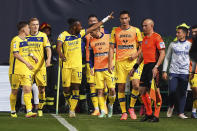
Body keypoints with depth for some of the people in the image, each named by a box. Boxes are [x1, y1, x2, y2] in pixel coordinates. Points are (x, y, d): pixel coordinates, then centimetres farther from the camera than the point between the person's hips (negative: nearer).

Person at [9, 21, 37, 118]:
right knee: (14, 91, 5)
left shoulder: (25, 40, 15)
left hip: (25, 70, 7)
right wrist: (26, 63, -26)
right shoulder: (16, 40, -12)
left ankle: (29, 111, -16)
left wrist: (32, 56, 20)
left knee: (27, 89, -8)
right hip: (16, 70, -7)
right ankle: (13, 111, 20)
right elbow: (15, 54, -21)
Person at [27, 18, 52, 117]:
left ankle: (40, 109, 11)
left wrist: (48, 59, -19)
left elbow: (48, 49, -2)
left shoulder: (43, 36, 4)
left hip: (40, 66, 0)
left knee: (42, 88, -1)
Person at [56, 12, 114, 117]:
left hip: (77, 65, 3)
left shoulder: (80, 34, 8)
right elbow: (58, 46, -21)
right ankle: (69, 103, 25)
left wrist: (106, 18, 20)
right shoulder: (63, 35, -7)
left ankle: (72, 110, -5)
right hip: (66, 65, -3)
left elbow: (93, 27, 16)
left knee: (76, 87, -7)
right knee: (66, 88, -1)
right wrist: (61, 55, -42)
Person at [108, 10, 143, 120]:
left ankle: (131, 108, 4)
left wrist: (136, 54, -9)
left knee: (136, 85, -16)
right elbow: (112, 48, 9)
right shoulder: (115, 31, 8)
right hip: (120, 62, 1)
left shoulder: (135, 31, 5)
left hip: (133, 61, -1)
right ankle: (124, 112, 8)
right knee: (121, 87, 0)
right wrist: (110, 62, 0)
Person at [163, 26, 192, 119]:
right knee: (172, 91, -8)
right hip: (173, 72, 0)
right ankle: (171, 106, 19)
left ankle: (181, 113, 4)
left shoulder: (190, 45, 6)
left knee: (182, 93, -2)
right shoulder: (173, 44, 8)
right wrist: (164, 71, 6)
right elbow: (167, 58, 12)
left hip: (184, 73, 0)